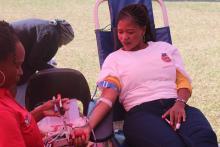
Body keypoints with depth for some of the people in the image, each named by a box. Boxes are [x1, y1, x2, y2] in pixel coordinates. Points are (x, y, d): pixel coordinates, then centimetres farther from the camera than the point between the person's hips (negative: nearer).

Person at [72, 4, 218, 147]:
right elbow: (107, 97, 3)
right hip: (142, 112, -2)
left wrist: (180, 103, -9)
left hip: (175, 106, 2)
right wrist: (89, 126, -16)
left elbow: (183, 81, 15)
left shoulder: (166, 48, 24)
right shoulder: (114, 58, 17)